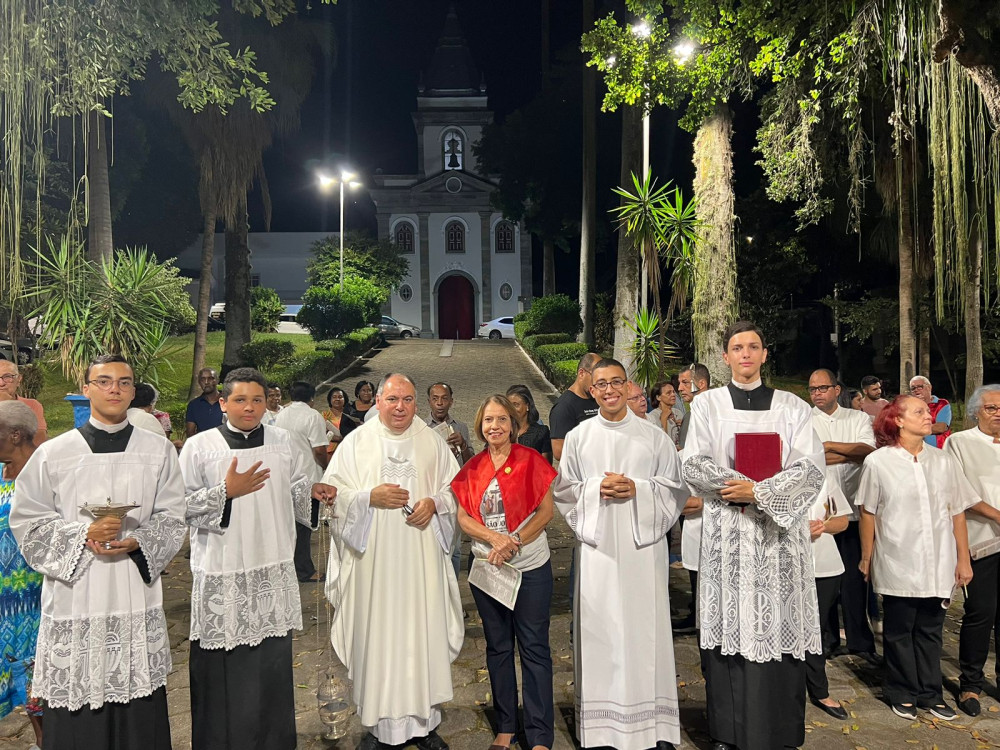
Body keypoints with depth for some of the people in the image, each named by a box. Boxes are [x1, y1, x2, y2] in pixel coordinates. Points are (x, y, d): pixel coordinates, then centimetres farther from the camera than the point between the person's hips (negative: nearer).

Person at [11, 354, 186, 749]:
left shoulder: (159, 450, 4)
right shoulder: (52, 453, 2)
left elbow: (172, 519, 5)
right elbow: (27, 521, 3)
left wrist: (136, 542, -13)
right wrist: (83, 535, -12)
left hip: (137, 598, 1)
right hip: (74, 596, 0)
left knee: (140, 713, 6)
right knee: (77, 713, 4)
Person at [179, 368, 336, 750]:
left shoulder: (284, 442, 6)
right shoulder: (199, 447, -4)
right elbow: (184, 506, -7)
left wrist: (314, 489, -4)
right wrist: (226, 491, -20)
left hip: (273, 571, 3)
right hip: (220, 577, -3)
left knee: (273, 661, 12)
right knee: (222, 669, 4)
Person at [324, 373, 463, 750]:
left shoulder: (432, 442, 8)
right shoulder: (356, 442, 4)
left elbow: (455, 488, 10)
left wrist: (434, 503, -9)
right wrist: (370, 497, -14)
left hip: (421, 559, 1)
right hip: (373, 559, -1)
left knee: (423, 635, 4)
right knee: (376, 637, 3)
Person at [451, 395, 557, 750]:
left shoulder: (530, 460, -5)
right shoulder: (472, 468, 4)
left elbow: (546, 511, -7)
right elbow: (463, 516, 2)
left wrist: (514, 543, -17)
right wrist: (494, 537, -15)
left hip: (530, 566, -3)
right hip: (486, 566, 3)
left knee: (534, 648, 2)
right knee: (498, 646, 14)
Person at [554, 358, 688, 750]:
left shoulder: (654, 436, 5)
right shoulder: (578, 437, 7)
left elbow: (675, 487, 5)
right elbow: (563, 489, 8)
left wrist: (636, 489, -11)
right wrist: (596, 489, -10)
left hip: (642, 542, 0)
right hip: (597, 542, 1)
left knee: (644, 625, 1)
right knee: (600, 628, 2)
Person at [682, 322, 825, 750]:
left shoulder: (792, 406, 8)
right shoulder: (706, 404, 6)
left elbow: (811, 468, -3)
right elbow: (694, 465, -3)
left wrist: (758, 492, -15)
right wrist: (746, 486, -14)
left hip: (779, 534, 1)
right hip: (726, 534, 0)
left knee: (780, 630, 1)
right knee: (729, 630, 2)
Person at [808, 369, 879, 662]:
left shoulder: (858, 418, 9)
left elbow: (868, 450, -8)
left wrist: (827, 446, -11)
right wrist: (852, 454, -8)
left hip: (852, 508, 1)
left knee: (855, 576, 4)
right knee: (820, 575, 8)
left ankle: (860, 640, 16)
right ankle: (826, 636, 22)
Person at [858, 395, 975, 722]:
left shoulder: (944, 461, 2)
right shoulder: (878, 462, -7)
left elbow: (957, 512, 7)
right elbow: (868, 513, -1)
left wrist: (964, 559, 7)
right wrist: (866, 557, 1)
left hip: (939, 565, 3)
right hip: (898, 565, -3)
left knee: (930, 631, 13)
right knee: (899, 632, 10)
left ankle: (930, 694, 27)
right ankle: (902, 693, 25)